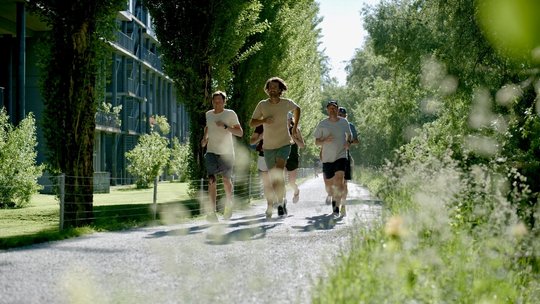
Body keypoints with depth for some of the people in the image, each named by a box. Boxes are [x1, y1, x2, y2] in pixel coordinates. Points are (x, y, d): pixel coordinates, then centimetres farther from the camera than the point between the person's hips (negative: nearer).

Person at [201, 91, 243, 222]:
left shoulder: (230, 114, -5)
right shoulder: (209, 114, 8)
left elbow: (240, 133, -8)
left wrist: (225, 126, -21)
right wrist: (204, 137, 12)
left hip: (226, 153, -2)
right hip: (211, 152, 2)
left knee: (226, 180, 7)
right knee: (211, 180, -12)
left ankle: (229, 205, 33)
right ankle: (212, 212, -17)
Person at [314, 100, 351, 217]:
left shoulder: (344, 122, 4)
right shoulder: (322, 124, 0)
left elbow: (349, 135, 22)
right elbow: (316, 142, 3)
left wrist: (348, 142, 0)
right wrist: (325, 140, -17)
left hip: (341, 156, -1)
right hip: (327, 158, 1)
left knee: (339, 181, -19)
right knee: (330, 184, 9)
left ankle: (337, 207, -20)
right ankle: (334, 201, 36)